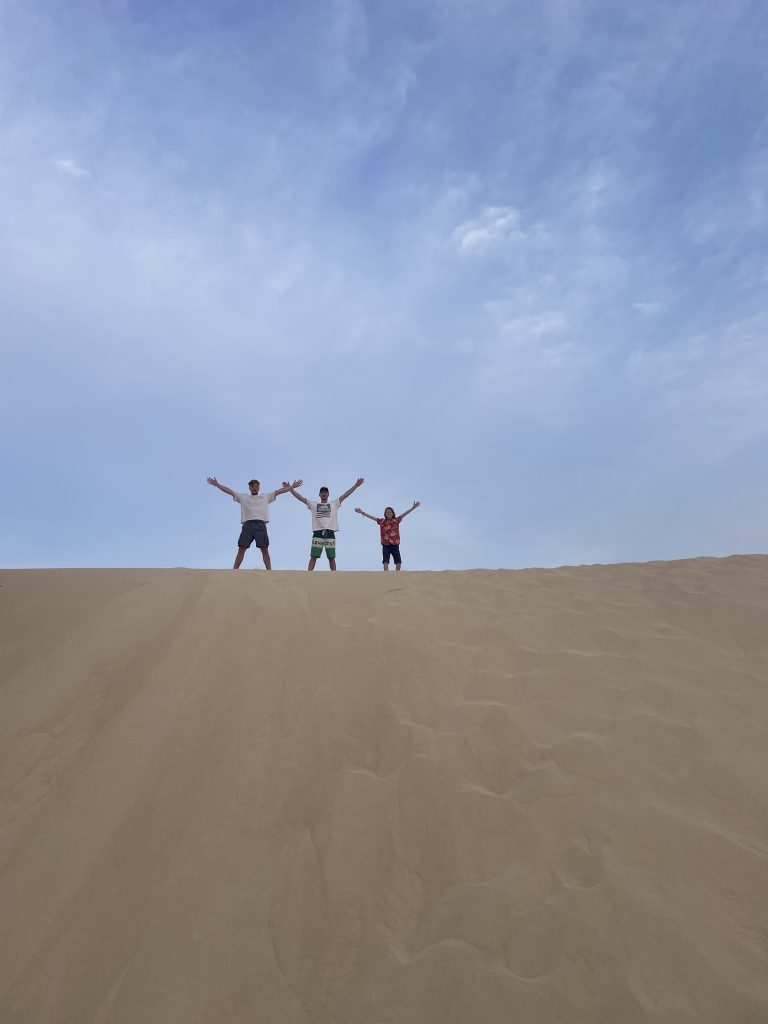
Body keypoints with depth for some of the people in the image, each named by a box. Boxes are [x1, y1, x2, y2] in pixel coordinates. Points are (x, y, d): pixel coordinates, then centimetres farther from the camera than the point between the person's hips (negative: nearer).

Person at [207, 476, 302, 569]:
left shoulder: (266, 496, 21)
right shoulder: (242, 496, 22)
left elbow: (279, 491, 15)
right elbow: (229, 490, 18)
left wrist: (292, 487, 10)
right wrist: (217, 484, 12)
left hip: (260, 525, -1)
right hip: (247, 525, 1)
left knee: (264, 550, -7)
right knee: (241, 549, -5)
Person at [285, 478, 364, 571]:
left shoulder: (334, 504, 16)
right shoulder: (313, 504, 15)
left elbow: (345, 495, 10)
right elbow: (300, 497, 11)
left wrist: (355, 485, 3)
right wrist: (290, 488, 4)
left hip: (330, 533, 1)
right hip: (318, 533, 0)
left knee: (331, 558, 3)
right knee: (313, 557, -3)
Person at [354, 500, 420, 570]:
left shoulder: (396, 520, 5)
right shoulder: (382, 521, 6)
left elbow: (404, 514, -4)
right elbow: (372, 517, 4)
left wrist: (413, 507, -14)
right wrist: (362, 512, -1)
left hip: (395, 544, 0)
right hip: (385, 545, 0)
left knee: (398, 562, 1)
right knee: (385, 562, -3)